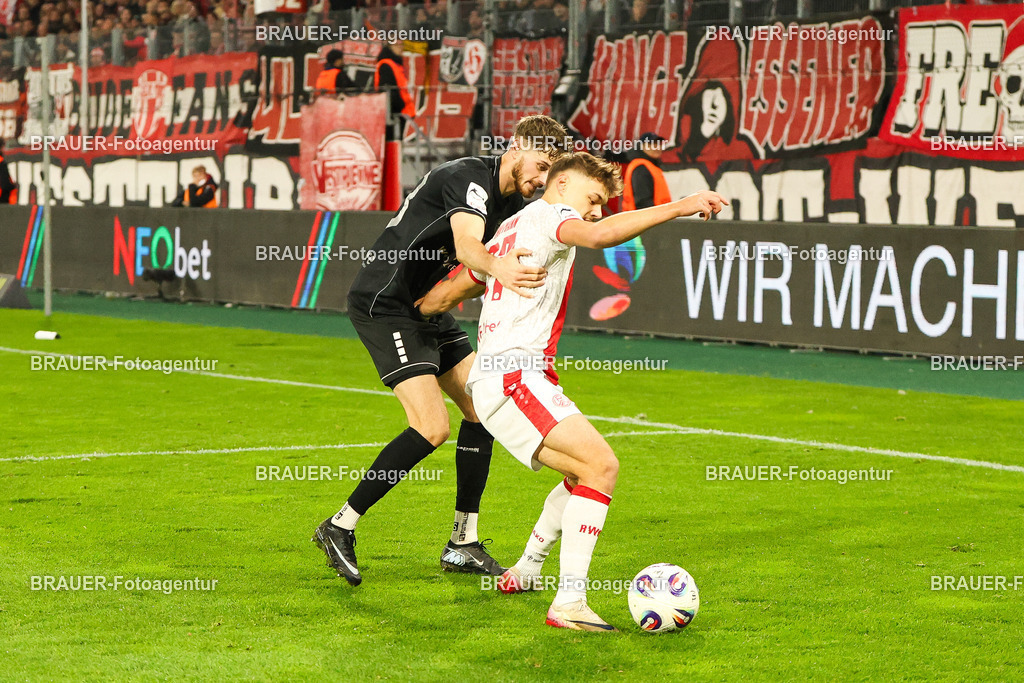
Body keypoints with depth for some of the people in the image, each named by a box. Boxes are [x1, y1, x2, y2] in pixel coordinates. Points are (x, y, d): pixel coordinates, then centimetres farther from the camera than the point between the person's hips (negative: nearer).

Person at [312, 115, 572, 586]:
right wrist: (497, 268, -61)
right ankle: (340, 527, -7)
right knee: (431, 428, -19)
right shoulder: (469, 178, -20)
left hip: (428, 309, 10)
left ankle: (462, 545, 10)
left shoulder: (513, 203, 8)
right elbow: (466, 244, -39)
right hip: (384, 305, -10)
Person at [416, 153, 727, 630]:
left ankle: (525, 572, 34)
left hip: (490, 379, 10)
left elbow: (442, 297, 37)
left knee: (586, 472, 24)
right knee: (601, 466, -21)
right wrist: (678, 207, -25)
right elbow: (600, 235, -24)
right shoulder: (548, 214, -1)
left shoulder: (508, 231, 27)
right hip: (514, 378, -10)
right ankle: (569, 603, -27)